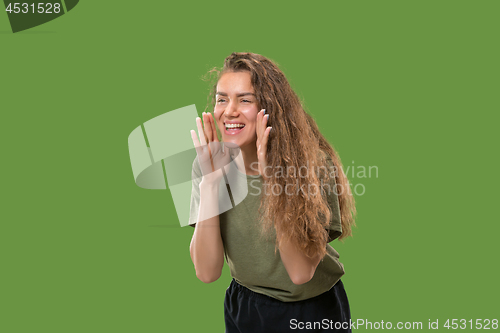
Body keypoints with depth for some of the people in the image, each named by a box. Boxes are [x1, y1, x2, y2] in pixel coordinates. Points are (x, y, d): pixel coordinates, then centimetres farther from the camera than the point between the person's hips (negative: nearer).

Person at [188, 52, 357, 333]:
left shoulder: (314, 163, -21)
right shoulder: (208, 165, -12)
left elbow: (301, 272, -25)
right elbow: (207, 272, -18)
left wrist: (273, 182, -32)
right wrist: (210, 181, -26)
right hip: (245, 309, 3)